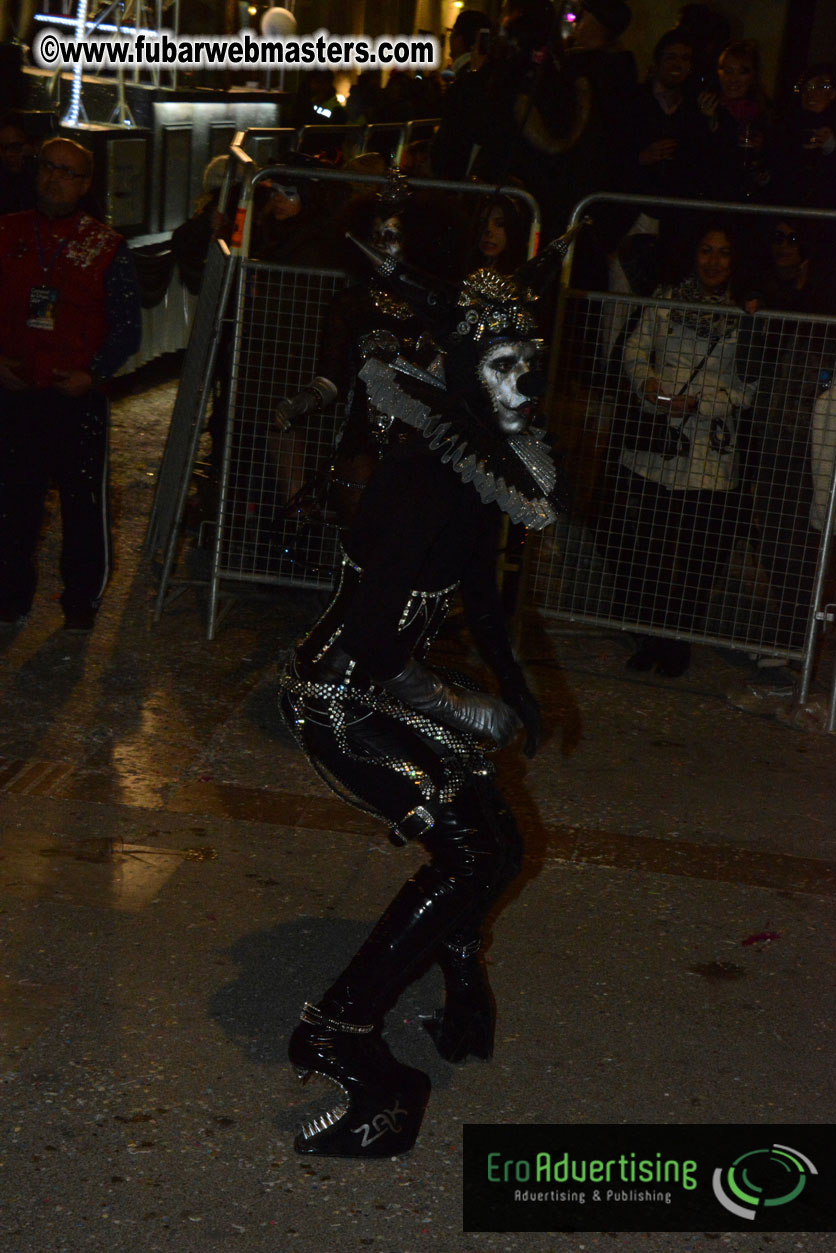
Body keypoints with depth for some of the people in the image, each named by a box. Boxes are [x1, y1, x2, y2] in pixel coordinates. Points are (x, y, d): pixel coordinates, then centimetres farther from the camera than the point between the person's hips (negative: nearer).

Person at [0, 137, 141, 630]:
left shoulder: (107, 248, 1)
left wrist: (93, 375, -10)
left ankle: (83, 598, 19)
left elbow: (127, 327, 3)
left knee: (85, 500, 3)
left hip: (80, 394, -2)